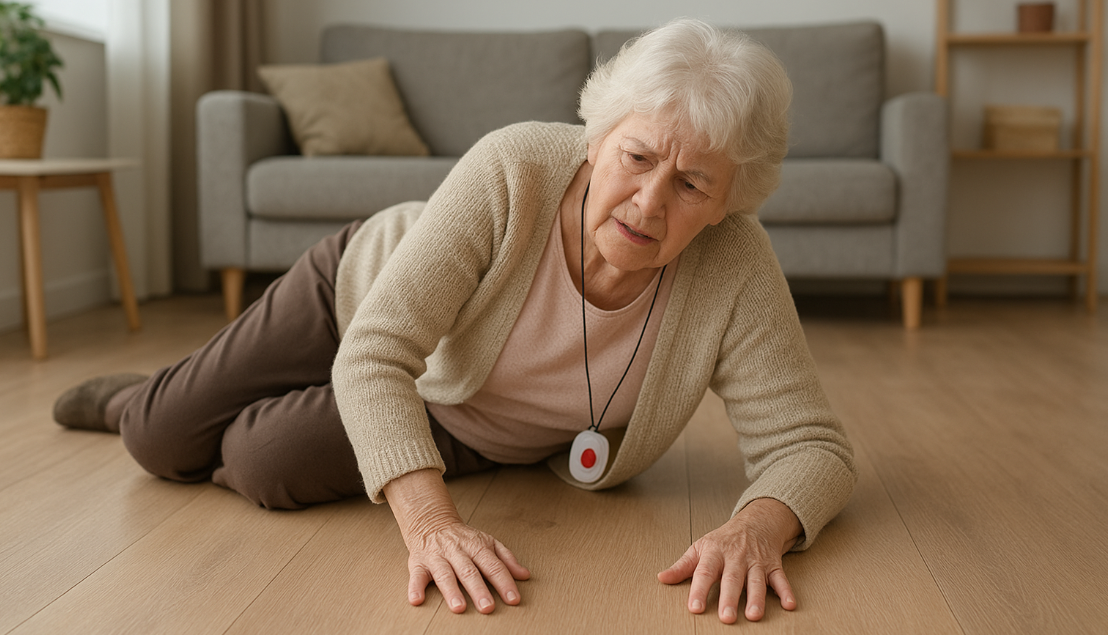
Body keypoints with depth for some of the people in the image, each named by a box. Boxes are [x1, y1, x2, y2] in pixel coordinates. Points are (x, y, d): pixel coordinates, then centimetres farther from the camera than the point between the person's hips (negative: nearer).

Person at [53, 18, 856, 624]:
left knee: (270, 466, -17)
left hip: (459, 423, 1)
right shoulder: (513, 173, -37)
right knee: (163, 442, 5)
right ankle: (133, 397, 46)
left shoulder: (734, 269, -33)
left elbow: (811, 444, -29)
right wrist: (430, 521, -52)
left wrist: (758, 527, -52)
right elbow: (373, 357, -38)